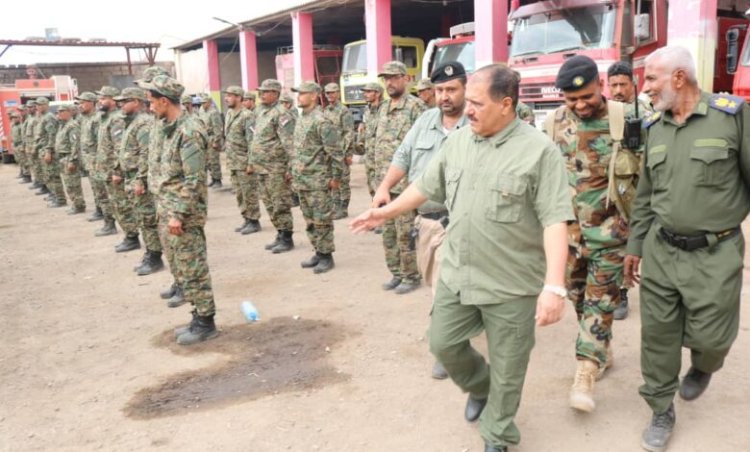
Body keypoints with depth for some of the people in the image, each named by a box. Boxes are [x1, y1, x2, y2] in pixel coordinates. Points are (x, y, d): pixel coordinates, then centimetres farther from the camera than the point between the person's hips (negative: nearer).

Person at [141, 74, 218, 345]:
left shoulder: (188, 132, -18)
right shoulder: (169, 129, 12)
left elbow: (194, 180, -22)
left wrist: (179, 214, -22)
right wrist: (169, 211, 17)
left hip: (186, 214, -10)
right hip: (172, 211, 10)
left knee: (193, 270, -1)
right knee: (182, 269, 15)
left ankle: (205, 323, 10)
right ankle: (199, 318, 25)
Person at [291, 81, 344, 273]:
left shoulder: (322, 120, -15)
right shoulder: (300, 119, 13)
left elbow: (336, 151, -16)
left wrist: (336, 176, -15)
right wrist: (293, 171, 19)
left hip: (318, 180, -9)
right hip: (301, 180, 9)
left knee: (322, 220, -1)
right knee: (309, 219, 14)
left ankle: (326, 256, 8)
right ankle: (318, 252, 24)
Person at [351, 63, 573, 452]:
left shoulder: (539, 150, -15)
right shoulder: (457, 141, 3)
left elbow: (555, 220, -20)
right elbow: (426, 186, 15)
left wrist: (554, 286, -28)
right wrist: (386, 212, 18)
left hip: (512, 284, -5)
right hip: (456, 274, 5)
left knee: (507, 369, 11)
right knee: (443, 344, 17)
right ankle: (480, 386, 47)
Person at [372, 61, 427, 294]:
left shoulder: (415, 107, -9)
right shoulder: (383, 108, 15)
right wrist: (378, 175, 17)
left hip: (405, 182, -8)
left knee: (405, 233, -1)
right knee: (388, 232, 13)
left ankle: (412, 276, 12)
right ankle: (396, 273, 25)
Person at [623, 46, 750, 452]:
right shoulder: (654, 127, 6)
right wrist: (635, 245, 14)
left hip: (715, 253, -4)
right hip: (660, 249, 4)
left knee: (709, 335, 3)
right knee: (657, 334, 7)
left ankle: (703, 367, 40)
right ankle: (661, 410, 25)